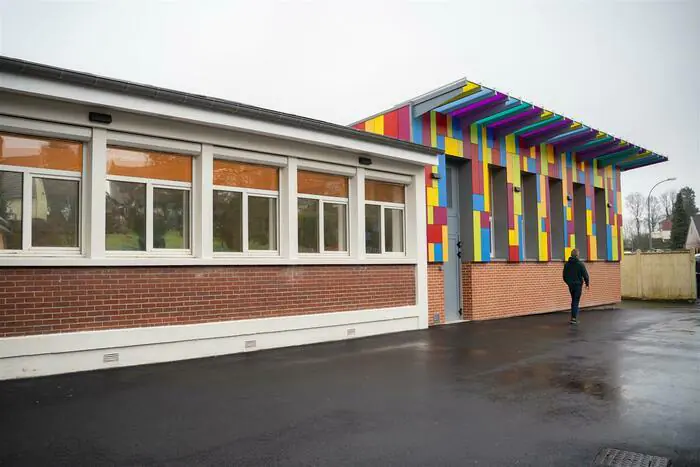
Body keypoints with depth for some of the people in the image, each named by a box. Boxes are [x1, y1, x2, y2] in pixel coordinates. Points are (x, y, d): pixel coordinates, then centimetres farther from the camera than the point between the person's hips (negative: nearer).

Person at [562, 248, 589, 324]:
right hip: (578, 285, -4)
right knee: (576, 301, -2)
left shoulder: (567, 264, 4)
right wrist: (587, 283, 5)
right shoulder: (580, 264, -11)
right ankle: (574, 318, -7)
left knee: (574, 301, 17)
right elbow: (585, 275, -10)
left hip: (570, 285, 5)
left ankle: (574, 316, 18)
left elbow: (564, 276, 9)